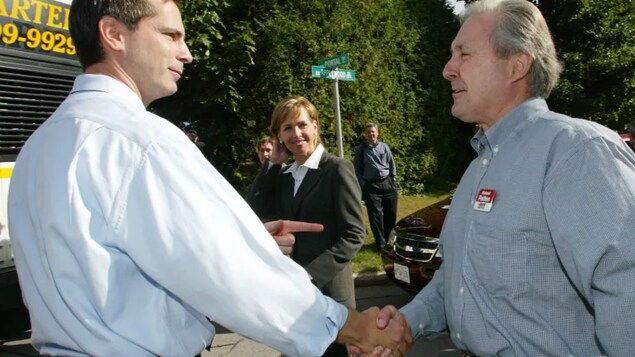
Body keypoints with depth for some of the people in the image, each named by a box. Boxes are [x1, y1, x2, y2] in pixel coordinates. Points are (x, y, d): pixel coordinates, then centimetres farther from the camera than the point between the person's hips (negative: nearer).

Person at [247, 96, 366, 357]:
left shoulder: (337, 169, -7)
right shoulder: (283, 175, 11)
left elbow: (353, 235, -13)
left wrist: (309, 276, -19)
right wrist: (273, 164, -1)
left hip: (327, 292, -5)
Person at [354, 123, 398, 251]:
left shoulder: (384, 147, 5)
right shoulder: (361, 149, -1)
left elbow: (392, 165, 11)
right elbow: (357, 169, 3)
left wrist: (394, 182, 7)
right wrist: (362, 185, -3)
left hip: (387, 184, 3)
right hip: (371, 186, -3)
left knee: (391, 214, 12)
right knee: (375, 216, -1)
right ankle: (381, 244, 10)